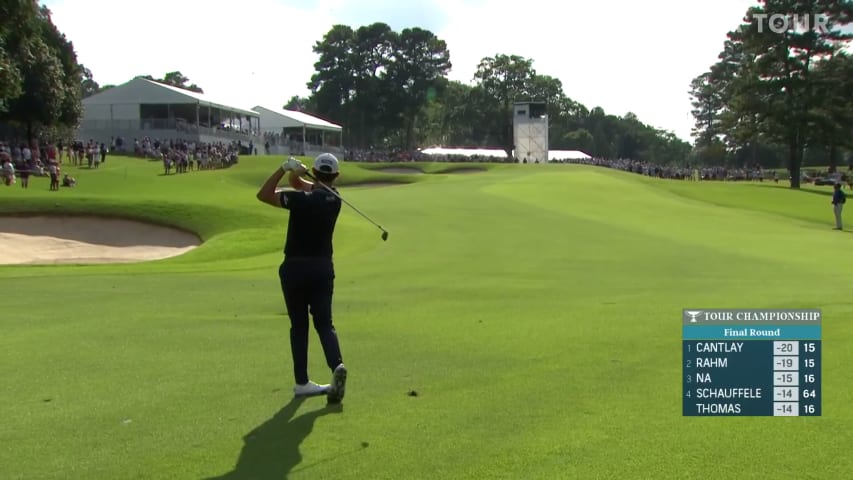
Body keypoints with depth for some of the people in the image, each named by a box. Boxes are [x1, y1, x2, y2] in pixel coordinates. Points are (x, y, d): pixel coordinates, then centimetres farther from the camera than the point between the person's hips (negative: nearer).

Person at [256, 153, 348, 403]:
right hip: (323, 267, 3)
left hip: (295, 268, -3)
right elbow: (298, 183, 11)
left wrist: (284, 168, -15)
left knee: (299, 324, 8)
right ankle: (336, 365, -21)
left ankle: (302, 382, 11)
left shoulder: (303, 199, -16)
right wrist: (294, 172, -9)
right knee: (324, 322, 5)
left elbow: (263, 195, -12)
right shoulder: (334, 198, 3)